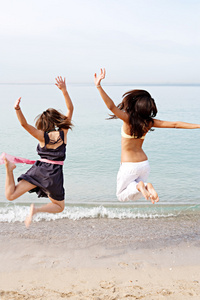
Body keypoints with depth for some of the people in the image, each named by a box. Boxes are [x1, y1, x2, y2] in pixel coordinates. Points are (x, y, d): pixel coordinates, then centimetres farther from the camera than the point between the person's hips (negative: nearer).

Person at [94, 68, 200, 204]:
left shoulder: (128, 119, -20)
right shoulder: (149, 122, -7)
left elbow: (111, 106, -34)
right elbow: (175, 124, -4)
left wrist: (99, 86, -40)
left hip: (129, 166, -5)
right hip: (144, 164, 5)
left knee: (122, 195, 16)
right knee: (135, 196, 23)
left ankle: (139, 186, -15)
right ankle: (147, 186, -11)